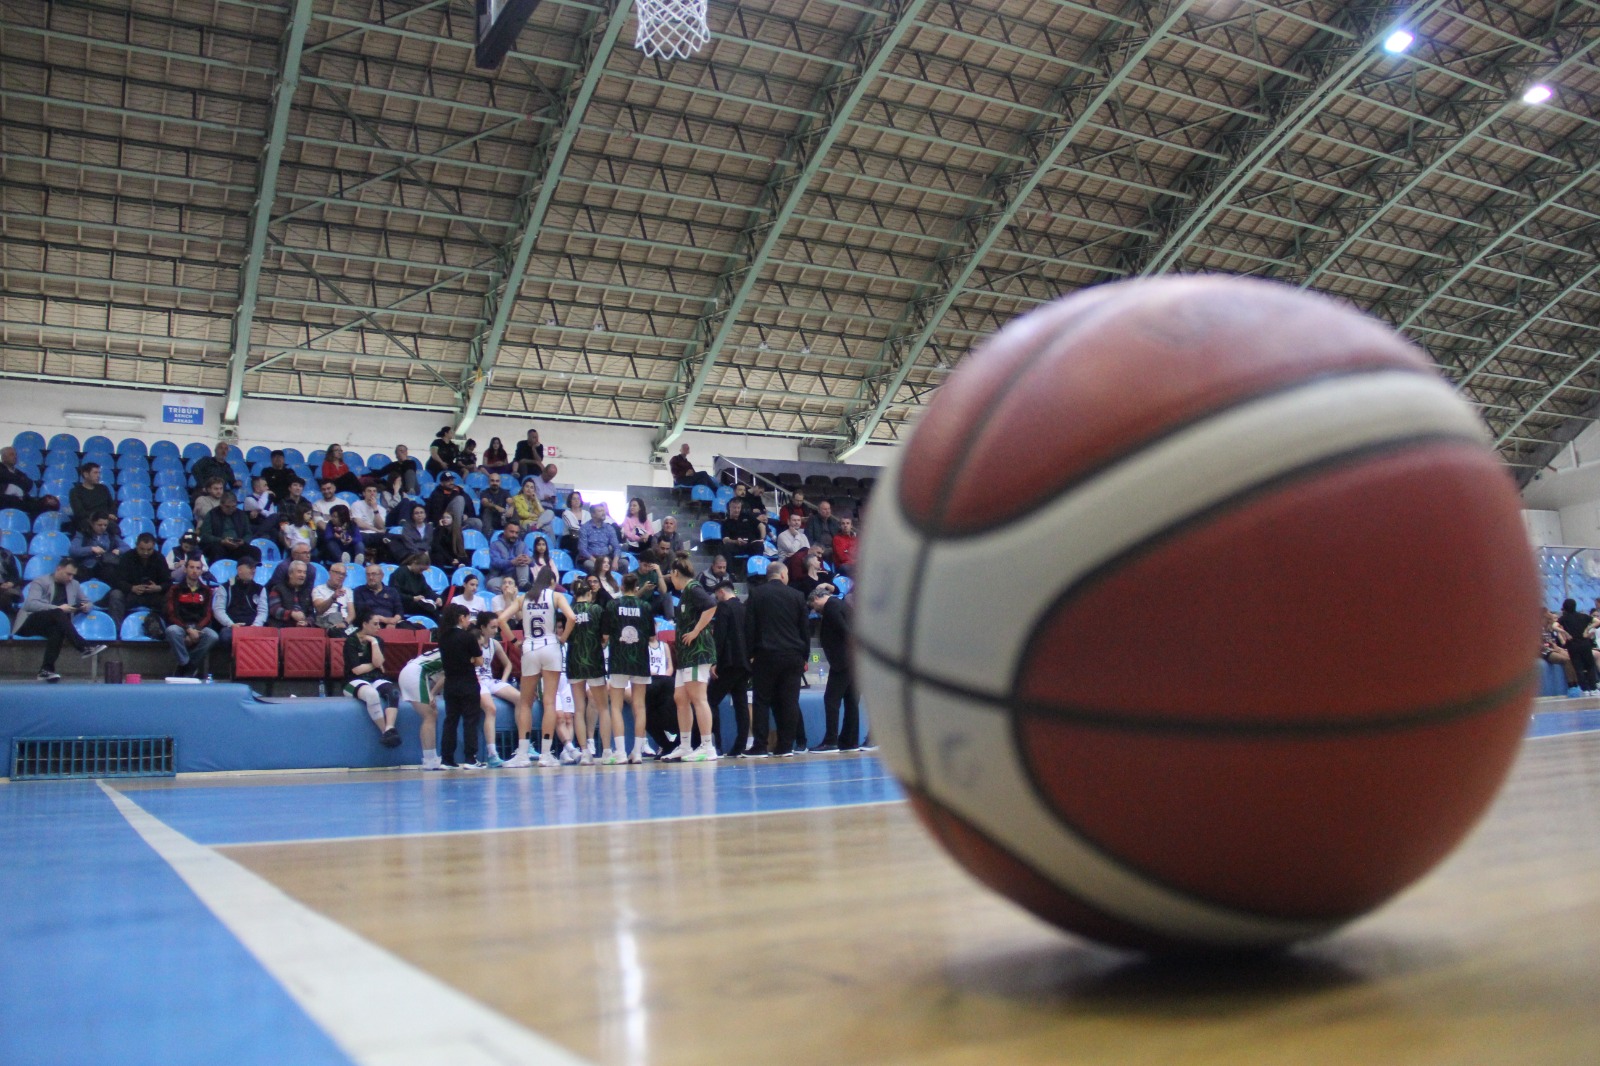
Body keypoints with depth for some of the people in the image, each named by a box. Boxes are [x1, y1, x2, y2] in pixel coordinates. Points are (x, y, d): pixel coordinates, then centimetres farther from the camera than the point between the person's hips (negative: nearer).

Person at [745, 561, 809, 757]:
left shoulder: (756, 595, 3)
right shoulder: (797, 596, 6)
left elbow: (749, 627, -1)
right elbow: (805, 628, 8)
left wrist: (750, 654, 4)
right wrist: (804, 656, 15)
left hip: (765, 656, -1)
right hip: (793, 656, 1)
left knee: (762, 701, 3)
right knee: (789, 702, 3)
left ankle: (760, 746, -1)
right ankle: (786, 746, 2)